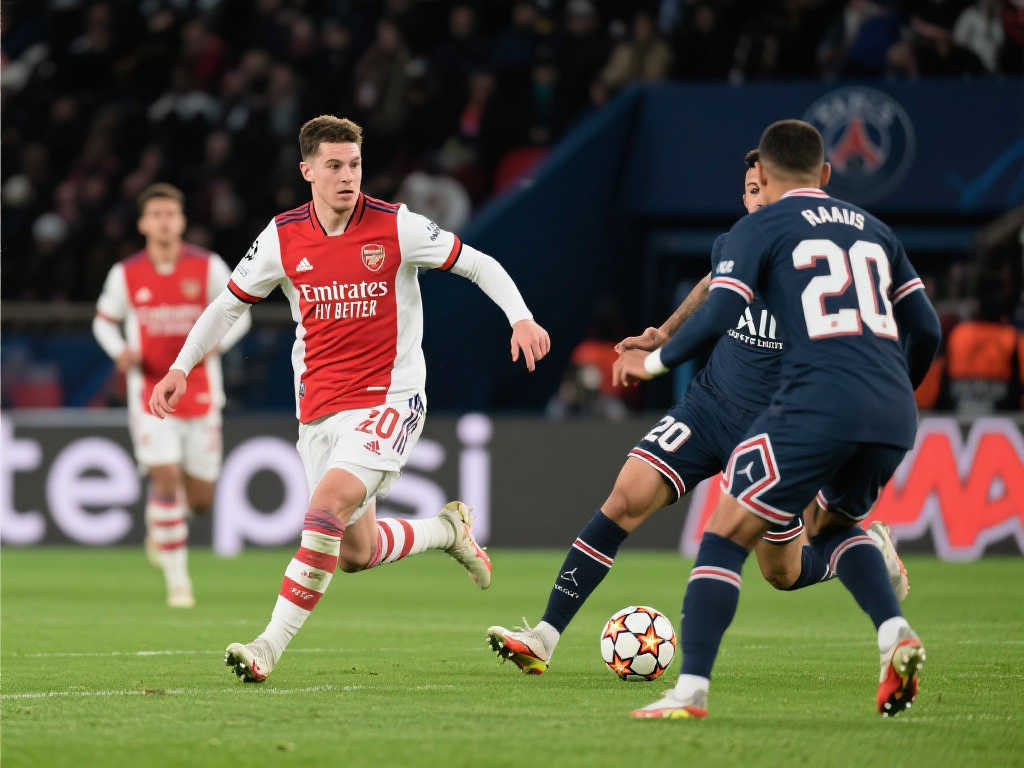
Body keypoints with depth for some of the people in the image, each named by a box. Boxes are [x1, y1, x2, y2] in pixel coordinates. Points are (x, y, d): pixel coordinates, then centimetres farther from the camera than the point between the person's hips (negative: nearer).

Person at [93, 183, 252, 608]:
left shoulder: (209, 267, -4)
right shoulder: (126, 274, -2)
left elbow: (240, 315, 5)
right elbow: (104, 321, 12)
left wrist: (215, 344, -15)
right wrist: (120, 352, -10)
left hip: (199, 393, 1)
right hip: (150, 393, -1)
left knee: (200, 500, 6)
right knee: (166, 478, -18)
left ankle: (160, 521, 41)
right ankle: (177, 577, -9)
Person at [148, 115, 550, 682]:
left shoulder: (395, 226, -9)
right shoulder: (283, 237, 0)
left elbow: (478, 264, -1)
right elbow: (230, 301, 13)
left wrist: (521, 319, -15)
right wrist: (181, 367, 7)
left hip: (388, 399, -4)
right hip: (318, 407, 4)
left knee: (326, 507, -25)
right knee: (356, 553, 7)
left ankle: (271, 645, -22)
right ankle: (447, 530, 37)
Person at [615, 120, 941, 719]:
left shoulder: (759, 228, 8)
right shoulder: (872, 229, 23)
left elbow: (718, 317, -5)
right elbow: (926, 329, 20)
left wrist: (652, 363, 10)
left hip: (818, 406, -6)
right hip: (894, 417, 6)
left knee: (727, 535, 3)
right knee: (830, 523, 29)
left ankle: (691, 691, -5)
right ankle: (895, 634, 5)